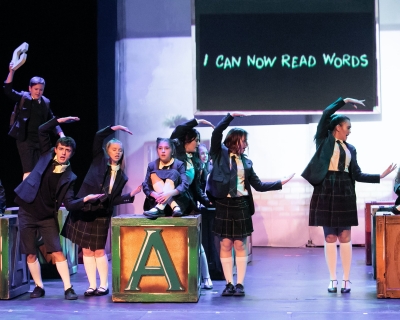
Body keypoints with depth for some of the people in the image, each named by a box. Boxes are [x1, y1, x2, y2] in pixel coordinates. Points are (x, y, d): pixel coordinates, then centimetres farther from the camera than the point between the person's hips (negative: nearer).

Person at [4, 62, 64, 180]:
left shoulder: (46, 102, 7)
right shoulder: (23, 98, -4)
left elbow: (51, 120, 16)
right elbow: (8, 91, -16)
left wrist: (60, 133, 5)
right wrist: (11, 72, -27)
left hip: (40, 140, 5)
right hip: (25, 139, -5)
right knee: (28, 171, -10)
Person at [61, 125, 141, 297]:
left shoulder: (121, 176, 7)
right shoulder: (99, 160, 4)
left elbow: (113, 200, 3)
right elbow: (98, 136, -8)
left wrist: (131, 194, -5)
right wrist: (115, 128, -10)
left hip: (101, 213, 0)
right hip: (84, 209, 0)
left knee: (99, 250, -1)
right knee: (86, 250, 3)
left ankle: (104, 285, 9)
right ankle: (92, 285, 9)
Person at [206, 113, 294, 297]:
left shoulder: (246, 161, 12)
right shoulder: (220, 154, 2)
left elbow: (259, 185, 13)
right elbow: (216, 133, -14)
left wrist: (280, 183, 9)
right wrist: (230, 116, -16)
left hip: (241, 205, 3)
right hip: (224, 204, -3)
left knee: (240, 245, 3)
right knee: (225, 245, 1)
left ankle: (240, 284, 6)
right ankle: (229, 284, 7)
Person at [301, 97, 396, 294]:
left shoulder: (350, 148, 14)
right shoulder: (325, 141, 4)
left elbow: (357, 175, 10)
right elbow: (326, 114, -8)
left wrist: (380, 176, 2)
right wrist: (345, 101, -4)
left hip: (345, 193, 3)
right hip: (326, 192, -3)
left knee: (345, 237, 2)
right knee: (330, 237, 2)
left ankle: (346, 280, 6)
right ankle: (333, 280, 8)